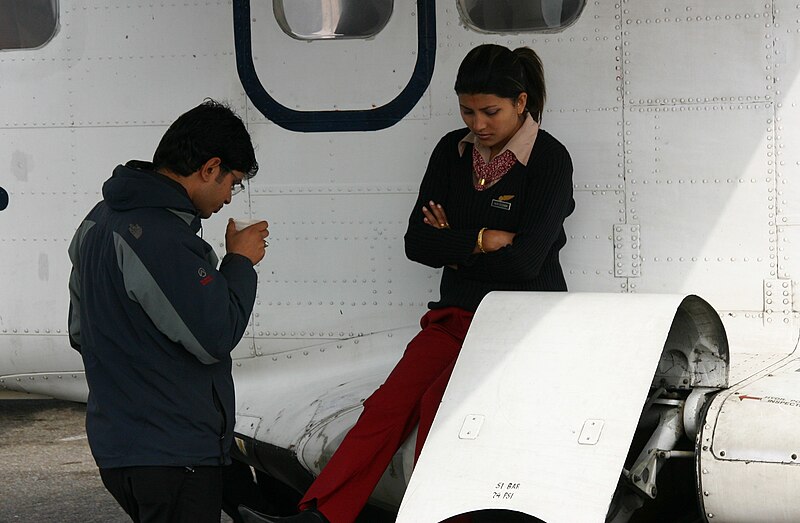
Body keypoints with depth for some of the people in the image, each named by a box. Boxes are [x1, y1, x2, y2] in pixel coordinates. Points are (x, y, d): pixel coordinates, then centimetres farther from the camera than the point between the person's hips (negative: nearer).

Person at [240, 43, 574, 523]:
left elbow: (523, 261, -17)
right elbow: (417, 243, 5)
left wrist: (454, 245, -4)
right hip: (457, 315, 5)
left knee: (438, 403, -28)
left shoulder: (549, 160, -8)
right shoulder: (453, 151, 9)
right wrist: (482, 241, -9)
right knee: (389, 404, -17)